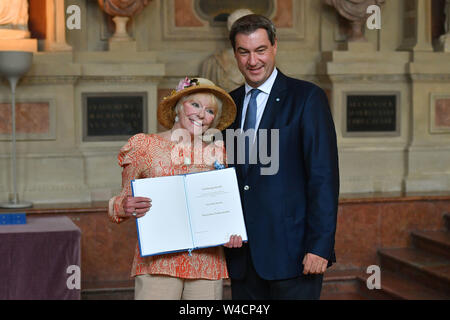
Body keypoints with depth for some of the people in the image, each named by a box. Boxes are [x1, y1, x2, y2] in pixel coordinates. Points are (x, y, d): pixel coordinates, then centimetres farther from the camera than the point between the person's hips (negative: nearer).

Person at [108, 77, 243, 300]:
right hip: (157, 262, -2)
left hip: (206, 263, 2)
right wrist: (124, 208, -15)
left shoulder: (216, 153, 12)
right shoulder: (144, 147, 5)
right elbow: (124, 201, 8)